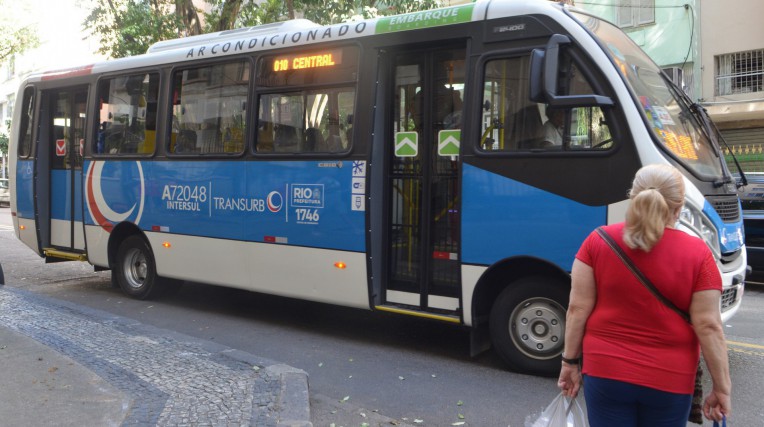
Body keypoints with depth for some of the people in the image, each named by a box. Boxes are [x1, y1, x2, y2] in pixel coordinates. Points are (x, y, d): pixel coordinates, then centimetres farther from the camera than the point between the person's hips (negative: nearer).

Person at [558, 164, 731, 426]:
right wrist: (722, 388, -1)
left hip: (605, 373, 1)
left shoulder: (598, 241, -7)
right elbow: (709, 327, -10)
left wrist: (570, 361, 4)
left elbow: (578, 309, -6)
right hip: (669, 381, 0)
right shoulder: (696, 253, -10)